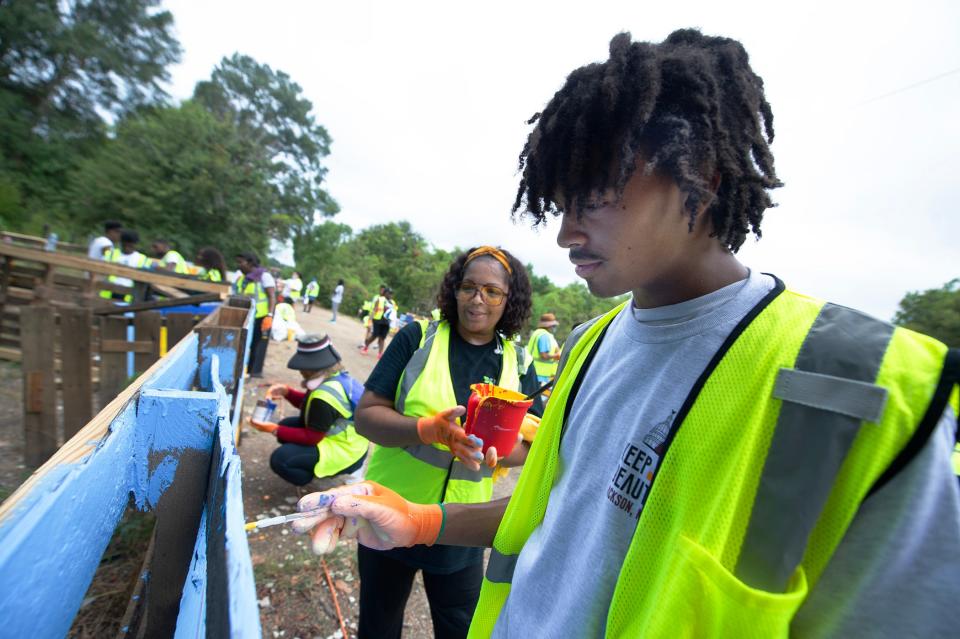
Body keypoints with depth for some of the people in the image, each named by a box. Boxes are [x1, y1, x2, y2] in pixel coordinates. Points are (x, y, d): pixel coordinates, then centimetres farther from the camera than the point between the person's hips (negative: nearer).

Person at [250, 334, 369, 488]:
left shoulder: (325, 396, -29)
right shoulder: (334, 377, 0)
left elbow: (311, 437, -20)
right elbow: (310, 404, 14)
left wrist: (274, 429, -16)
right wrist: (287, 392, -1)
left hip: (345, 451, -10)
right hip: (343, 437, 10)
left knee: (279, 460, -17)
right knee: (286, 425, 12)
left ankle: (344, 473, -7)